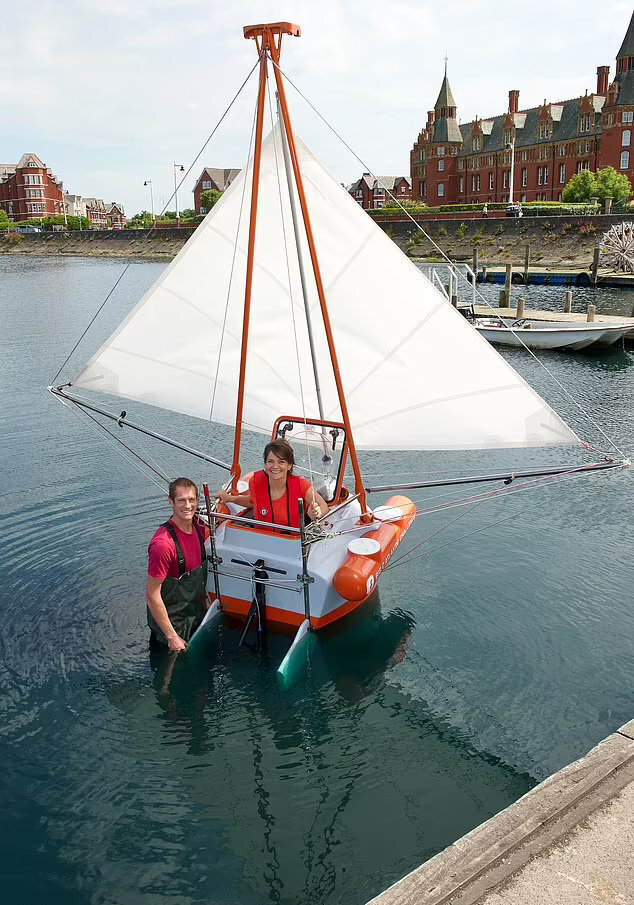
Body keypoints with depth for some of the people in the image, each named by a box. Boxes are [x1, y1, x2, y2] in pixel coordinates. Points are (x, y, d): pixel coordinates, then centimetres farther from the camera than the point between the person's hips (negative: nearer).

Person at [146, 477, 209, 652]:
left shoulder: (198, 528, -5)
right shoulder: (163, 543, -29)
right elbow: (152, 595, -25)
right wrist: (172, 636, -21)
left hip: (196, 613, 7)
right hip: (171, 620, -7)